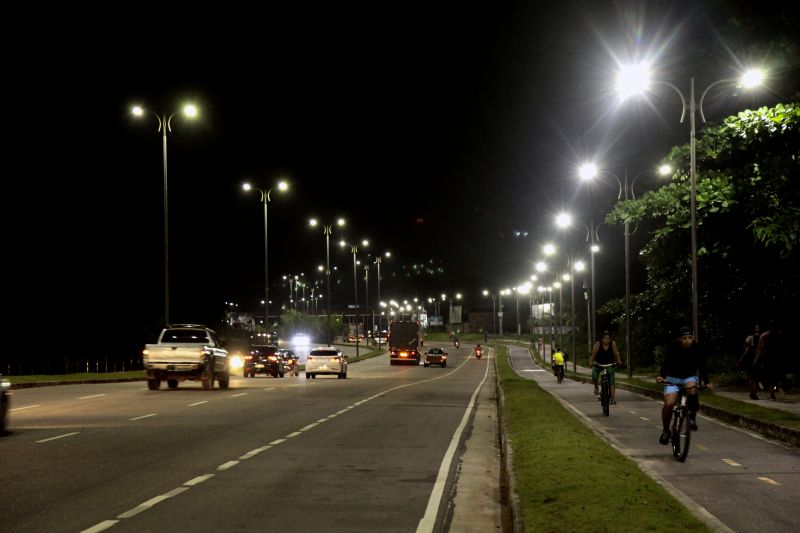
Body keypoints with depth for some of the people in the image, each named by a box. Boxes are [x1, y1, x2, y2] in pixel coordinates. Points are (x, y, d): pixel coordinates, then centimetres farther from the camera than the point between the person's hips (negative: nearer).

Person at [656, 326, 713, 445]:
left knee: (691, 389, -36)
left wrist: (706, 382, -22)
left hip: (690, 377, 1)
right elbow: (666, 364, -21)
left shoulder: (696, 349, -10)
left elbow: (702, 366, -10)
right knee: (669, 403, -22)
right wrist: (661, 376, -39)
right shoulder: (673, 348, -15)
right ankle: (666, 430, 0)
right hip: (673, 378, -1)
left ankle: (692, 416, -15)